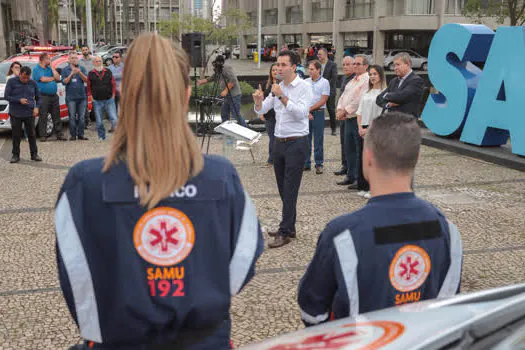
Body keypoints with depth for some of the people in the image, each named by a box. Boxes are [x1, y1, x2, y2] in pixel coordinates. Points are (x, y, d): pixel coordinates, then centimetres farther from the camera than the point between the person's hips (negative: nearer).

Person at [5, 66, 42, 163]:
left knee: (32, 134, 3)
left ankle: (34, 154, 13)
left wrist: (36, 107, -5)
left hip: (29, 113, 1)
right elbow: (6, 96, -4)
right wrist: (19, 100, -17)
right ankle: (15, 155, 14)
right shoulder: (12, 81, -2)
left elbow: (38, 97, 13)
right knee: (16, 135, 4)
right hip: (15, 114, -1)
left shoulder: (33, 83, 5)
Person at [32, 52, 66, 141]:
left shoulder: (50, 68, 16)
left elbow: (58, 78, 5)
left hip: (54, 96, 6)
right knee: (43, 117, -2)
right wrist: (53, 78, 1)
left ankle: (59, 134, 11)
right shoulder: (36, 69, -1)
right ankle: (43, 136, 3)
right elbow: (43, 79, -15)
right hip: (43, 96, -6)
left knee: (56, 116, 7)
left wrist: (51, 67, 3)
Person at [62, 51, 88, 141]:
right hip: (71, 97, -2)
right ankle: (73, 135, 4)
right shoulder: (65, 69, 6)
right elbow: (64, 82, -3)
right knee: (72, 117, -2)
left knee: (81, 117, 4)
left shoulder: (82, 68, 9)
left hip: (82, 96, 2)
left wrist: (80, 73, -19)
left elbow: (86, 80, -2)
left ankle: (81, 134, 11)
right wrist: (71, 74, -15)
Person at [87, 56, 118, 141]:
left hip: (109, 100, 0)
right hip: (97, 101, 0)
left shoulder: (108, 72, 7)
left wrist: (113, 95, 3)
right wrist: (91, 96, 3)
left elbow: (113, 84, 9)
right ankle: (101, 137, 20)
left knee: (114, 119, -12)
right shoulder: (91, 74, 5)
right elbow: (89, 87, 10)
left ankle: (113, 128, 10)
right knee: (99, 122, 7)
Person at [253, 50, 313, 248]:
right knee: (283, 188, 11)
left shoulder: (304, 87, -7)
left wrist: (282, 97, -24)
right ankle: (289, 228, 21)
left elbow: (301, 112, -20)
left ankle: (285, 232, -2)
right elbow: (261, 110, 10)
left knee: (290, 190, -6)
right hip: (279, 142, 7)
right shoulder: (278, 87, 12)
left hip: (296, 143, -7)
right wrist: (258, 101, -11)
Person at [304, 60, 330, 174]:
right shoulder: (305, 82, 10)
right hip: (306, 113, 4)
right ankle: (306, 163, 15)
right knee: (306, 139, 7)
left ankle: (319, 164, 7)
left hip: (318, 113, -4)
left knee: (318, 140, 0)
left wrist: (310, 109, -8)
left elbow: (323, 101, -7)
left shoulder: (324, 82, -2)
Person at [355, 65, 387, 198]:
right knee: (362, 158, 8)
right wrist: (360, 127, -1)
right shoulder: (366, 93, 15)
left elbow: (382, 115, -11)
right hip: (363, 129, 6)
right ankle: (363, 187, 16)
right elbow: (359, 111, 13)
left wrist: (369, 129, -12)